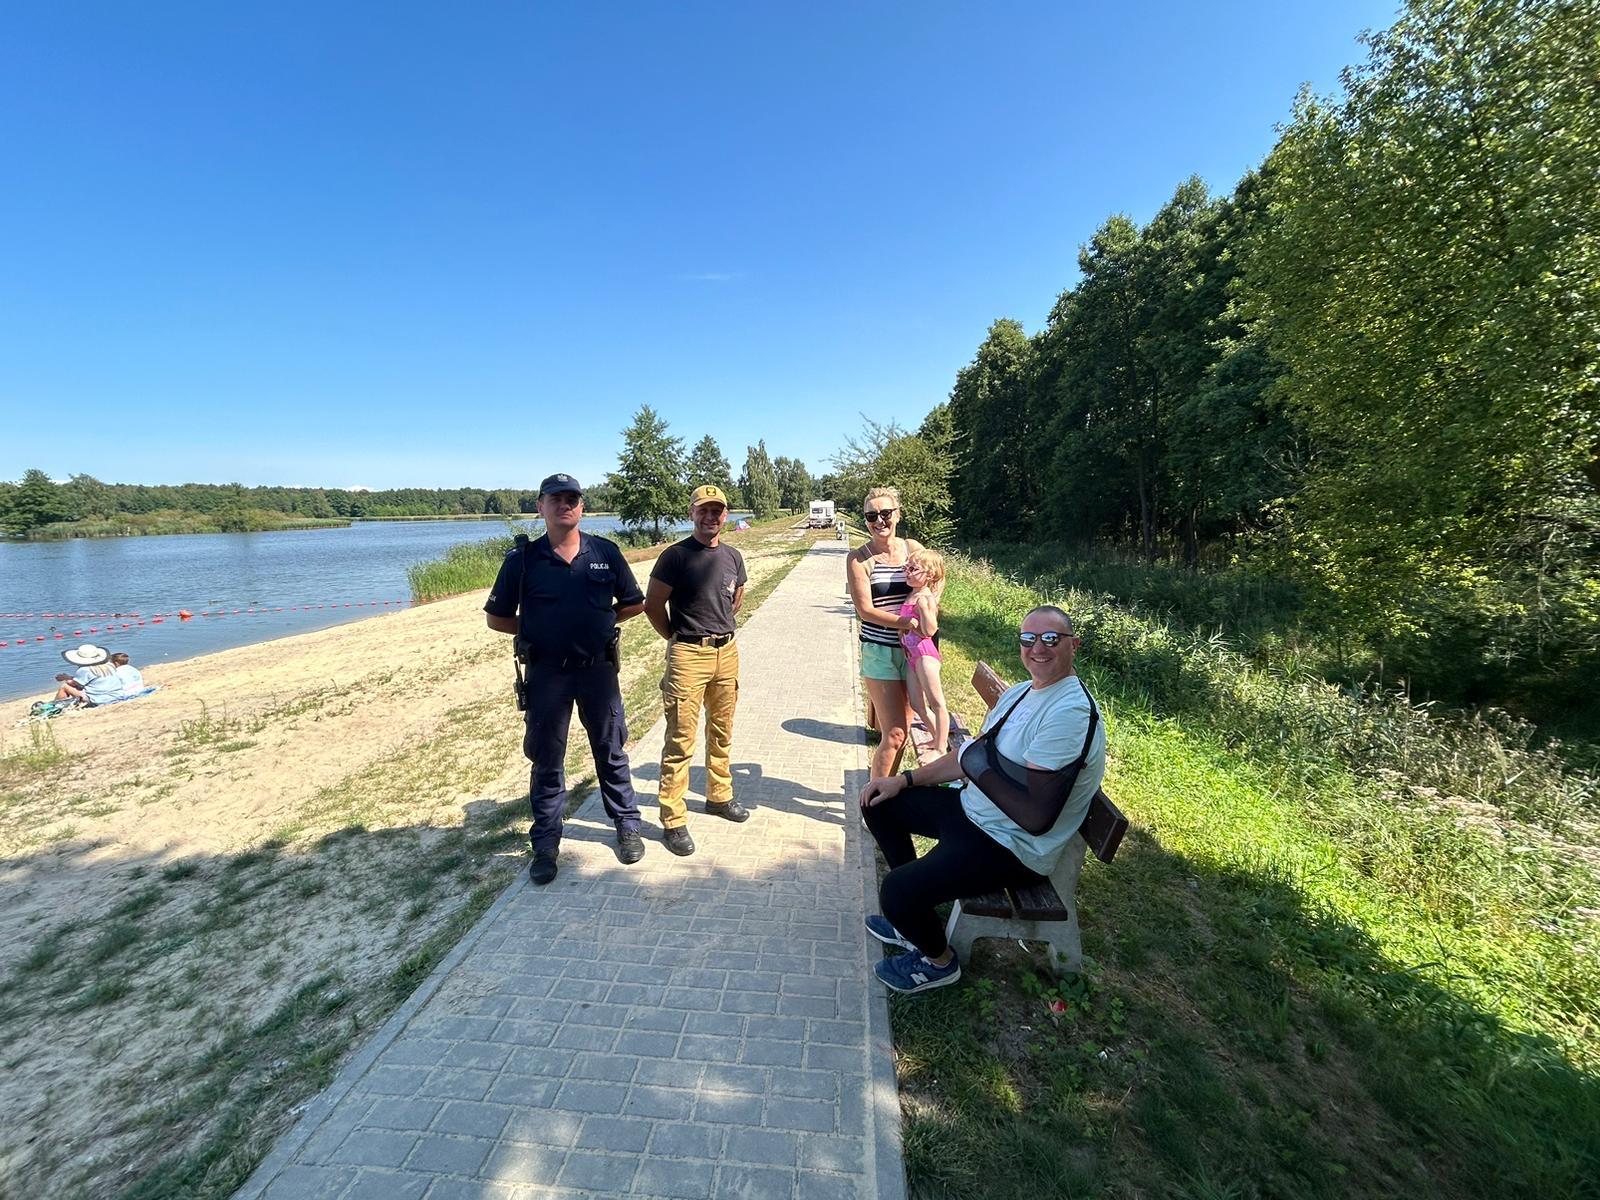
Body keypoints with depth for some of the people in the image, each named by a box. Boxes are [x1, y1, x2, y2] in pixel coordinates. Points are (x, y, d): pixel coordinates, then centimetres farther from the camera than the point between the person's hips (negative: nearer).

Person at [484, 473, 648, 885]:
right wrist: (537, 633, -1)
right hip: (546, 673, 0)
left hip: (598, 668, 1)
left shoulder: (606, 553, -1)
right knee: (546, 761, 11)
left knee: (611, 752, 13)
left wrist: (600, 620, 0)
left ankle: (627, 827, 30)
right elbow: (497, 618, 3)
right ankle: (545, 845, 26)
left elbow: (634, 603, 8)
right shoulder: (523, 558, -3)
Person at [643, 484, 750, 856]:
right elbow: (652, 605, -5)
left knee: (721, 732, 18)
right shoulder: (675, 556, -9)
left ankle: (719, 795, 36)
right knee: (681, 740, -3)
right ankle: (673, 820, 8)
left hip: (727, 651, 6)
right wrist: (677, 637, 1)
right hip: (688, 655, -6)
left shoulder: (733, 557, 8)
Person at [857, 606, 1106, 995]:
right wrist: (904, 779, 4)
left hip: (1012, 846, -10)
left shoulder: (1071, 711, -25)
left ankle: (938, 961, 12)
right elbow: (972, 755, 11)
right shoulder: (1020, 692, 5)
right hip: (971, 809, 10)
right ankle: (914, 915, 24)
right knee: (879, 803, 12)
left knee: (895, 891, -22)